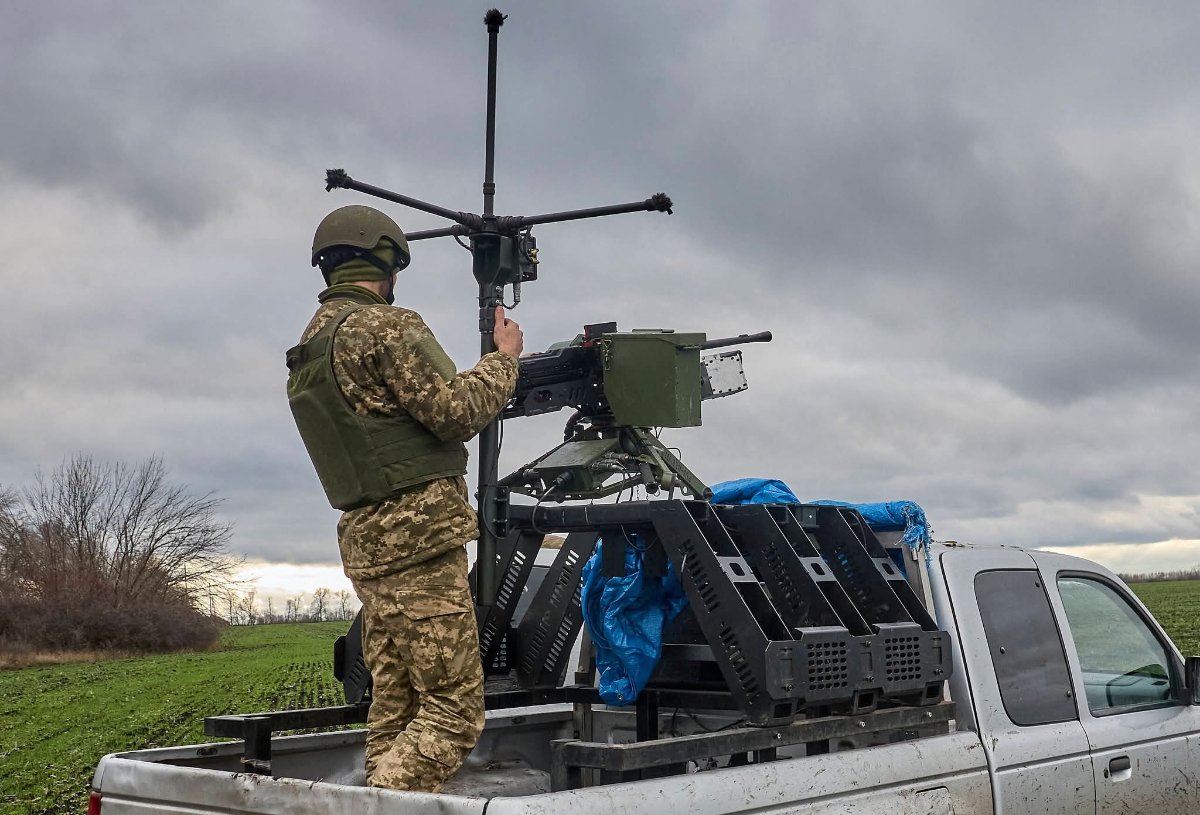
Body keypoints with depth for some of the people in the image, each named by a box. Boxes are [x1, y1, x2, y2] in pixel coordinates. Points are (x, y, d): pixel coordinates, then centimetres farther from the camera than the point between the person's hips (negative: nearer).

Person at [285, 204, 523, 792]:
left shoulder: (310, 343, 17)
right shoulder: (384, 325, -11)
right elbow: (455, 413, -13)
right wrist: (504, 358, 1)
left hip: (366, 539, 9)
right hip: (417, 534, -9)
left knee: (395, 711, 11)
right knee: (453, 712, -7)